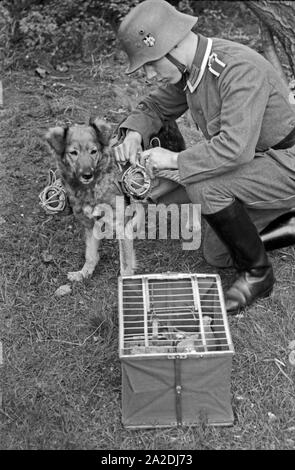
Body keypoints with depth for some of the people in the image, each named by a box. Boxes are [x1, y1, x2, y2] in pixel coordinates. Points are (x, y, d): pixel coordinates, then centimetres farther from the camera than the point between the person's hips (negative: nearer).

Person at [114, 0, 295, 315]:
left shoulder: (239, 69, -29)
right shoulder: (189, 69, -2)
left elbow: (235, 146, -38)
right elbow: (155, 107, 13)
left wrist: (175, 160, -27)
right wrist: (133, 134, -9)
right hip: (254, 162, 9)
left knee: (204, 187, -32)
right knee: (217, 256, 12)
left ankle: (257, 273, -11)